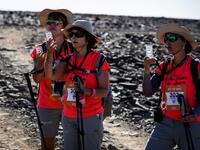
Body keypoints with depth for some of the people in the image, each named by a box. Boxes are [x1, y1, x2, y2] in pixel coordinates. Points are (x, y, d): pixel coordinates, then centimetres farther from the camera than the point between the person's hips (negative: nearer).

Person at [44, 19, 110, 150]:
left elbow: (104, 91, -12)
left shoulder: (99, 59, -8)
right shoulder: (68, 59, 6)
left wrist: (87, 91, -31)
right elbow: (52, 75, -9)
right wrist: (50, 51, -19)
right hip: (69, 116, 5)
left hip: (91, 116, -5)